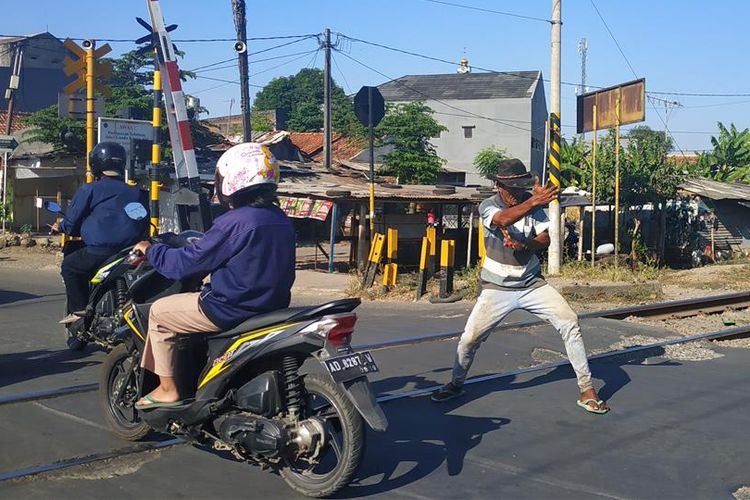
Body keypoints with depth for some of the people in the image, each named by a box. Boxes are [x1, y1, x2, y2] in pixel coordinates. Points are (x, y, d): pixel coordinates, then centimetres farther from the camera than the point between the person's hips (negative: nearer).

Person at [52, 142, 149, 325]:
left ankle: (78, 310, 7)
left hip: (100, 253, -5)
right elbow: (145, 225, 22)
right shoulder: (137, 193, 16)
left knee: (69, 265, 19)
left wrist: (60, 227, 28)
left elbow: (71, 224, 6)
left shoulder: (88, 190, 2)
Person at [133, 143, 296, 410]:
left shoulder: (233, 222, -20)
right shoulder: (281, 219, 5)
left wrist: (150, 250, 4)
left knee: (159, 311, 10)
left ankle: (167, 389, 14)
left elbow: (186, 263, -14)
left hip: (232, 309, -8)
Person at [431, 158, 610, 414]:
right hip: (497, 287, -2)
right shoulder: (487, 206, -13)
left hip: (531, 283, 2)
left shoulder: (532, 203, -3)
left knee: (569, 322, -12)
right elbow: (503, 219, -36)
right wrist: (534, 201, -52)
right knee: (469, 338, -6)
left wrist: (525, 245, -28)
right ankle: (456, 384, 23)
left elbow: (545, 240, -6)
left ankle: (586, 391, -3)